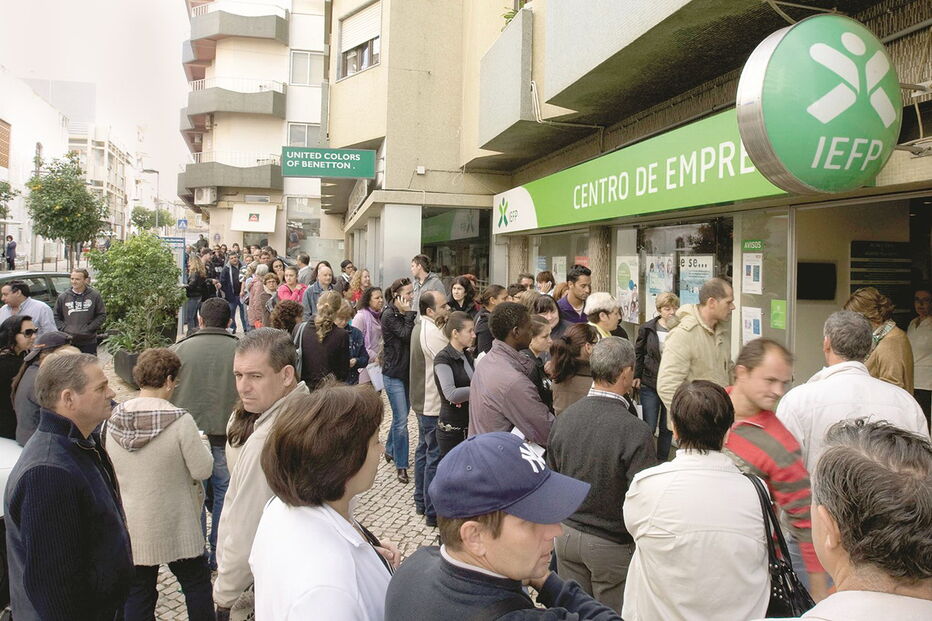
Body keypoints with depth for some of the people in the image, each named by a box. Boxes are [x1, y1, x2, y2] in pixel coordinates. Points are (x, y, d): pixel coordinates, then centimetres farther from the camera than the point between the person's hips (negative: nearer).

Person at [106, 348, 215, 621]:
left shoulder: (113, 419, -6)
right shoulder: (180, 421, -21)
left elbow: (110, 469, 7)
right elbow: (202, 470, -15)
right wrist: (199, 445, 2)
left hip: (129, 526, 4)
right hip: (173, 525, -4)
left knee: (137, 591, 16)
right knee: (196, 583, 15)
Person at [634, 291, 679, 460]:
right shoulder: (647, 328, -3)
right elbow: (638, 353, 9)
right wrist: (637, 376, 3)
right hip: (649, 384, 0)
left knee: (667, 428, 13)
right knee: (648, 427, 2)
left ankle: (662, 462, 28)